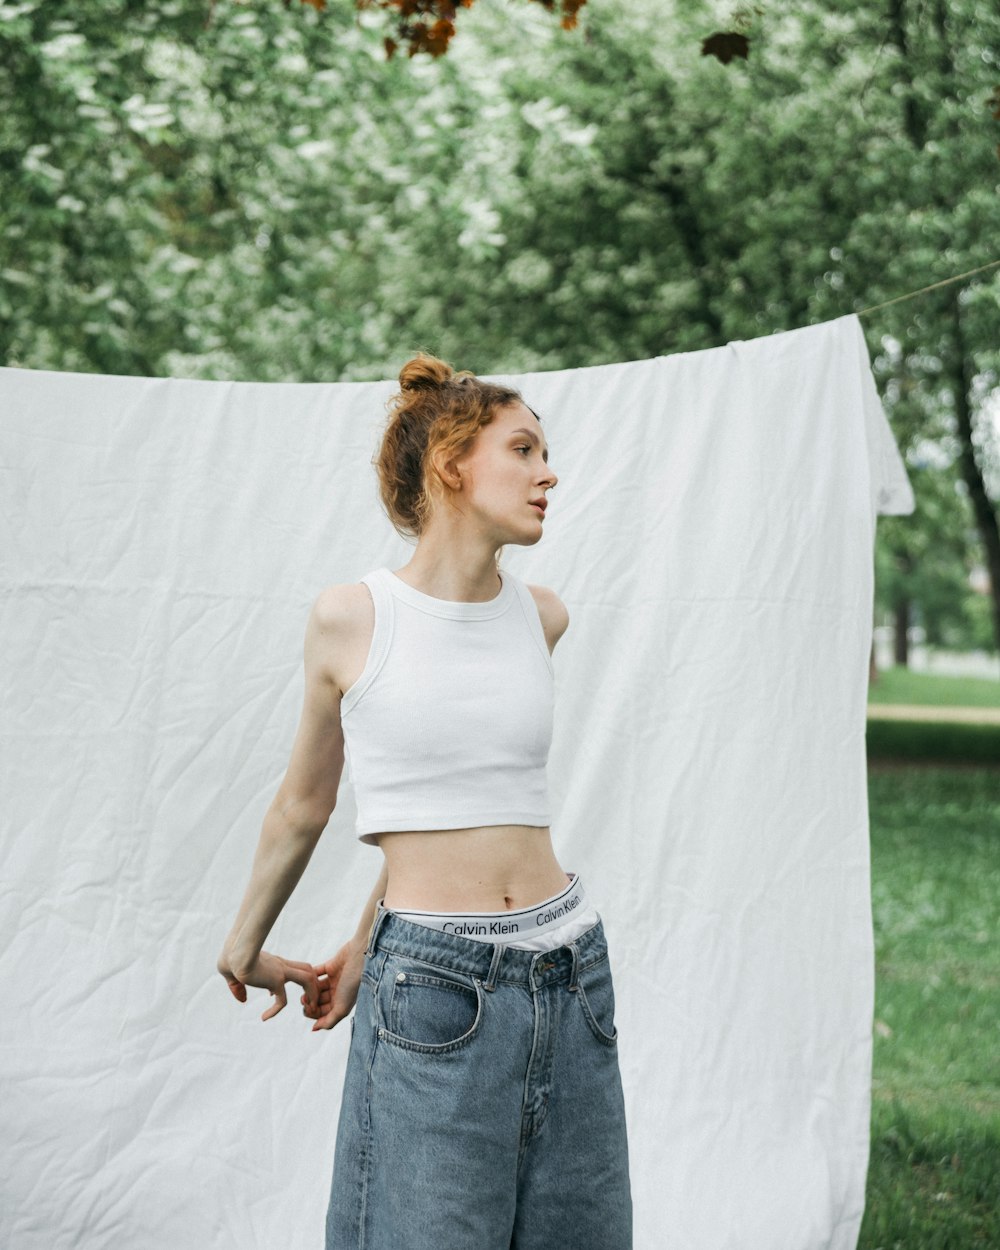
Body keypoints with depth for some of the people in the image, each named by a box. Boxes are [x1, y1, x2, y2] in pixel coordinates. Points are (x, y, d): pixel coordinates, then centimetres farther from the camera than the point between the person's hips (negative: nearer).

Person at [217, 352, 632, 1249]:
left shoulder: (542, 618, 8)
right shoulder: (352, 618, -3)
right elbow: (303, 807, 11)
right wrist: (244, 950, 22)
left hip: (568, 969, 5)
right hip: (430, 984, -4)